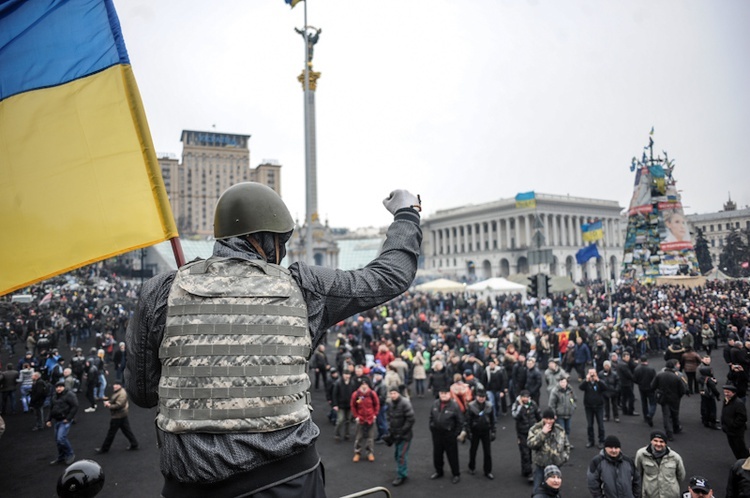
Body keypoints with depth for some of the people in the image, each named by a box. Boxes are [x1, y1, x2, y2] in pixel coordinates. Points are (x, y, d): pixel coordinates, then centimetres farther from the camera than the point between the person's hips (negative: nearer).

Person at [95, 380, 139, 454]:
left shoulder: (122, 394, -23)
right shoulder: (117, 392, 11)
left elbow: (118, 405, -26)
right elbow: (112, 400, 17)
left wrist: (109, 406, -17)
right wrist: (108, 402, -3)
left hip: (118, 416, -10)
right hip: (122, 415, 10)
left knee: (111, 432, 4)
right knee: (126, 430, 14)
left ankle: (104, 448, 18)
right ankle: (134, 444, 19)